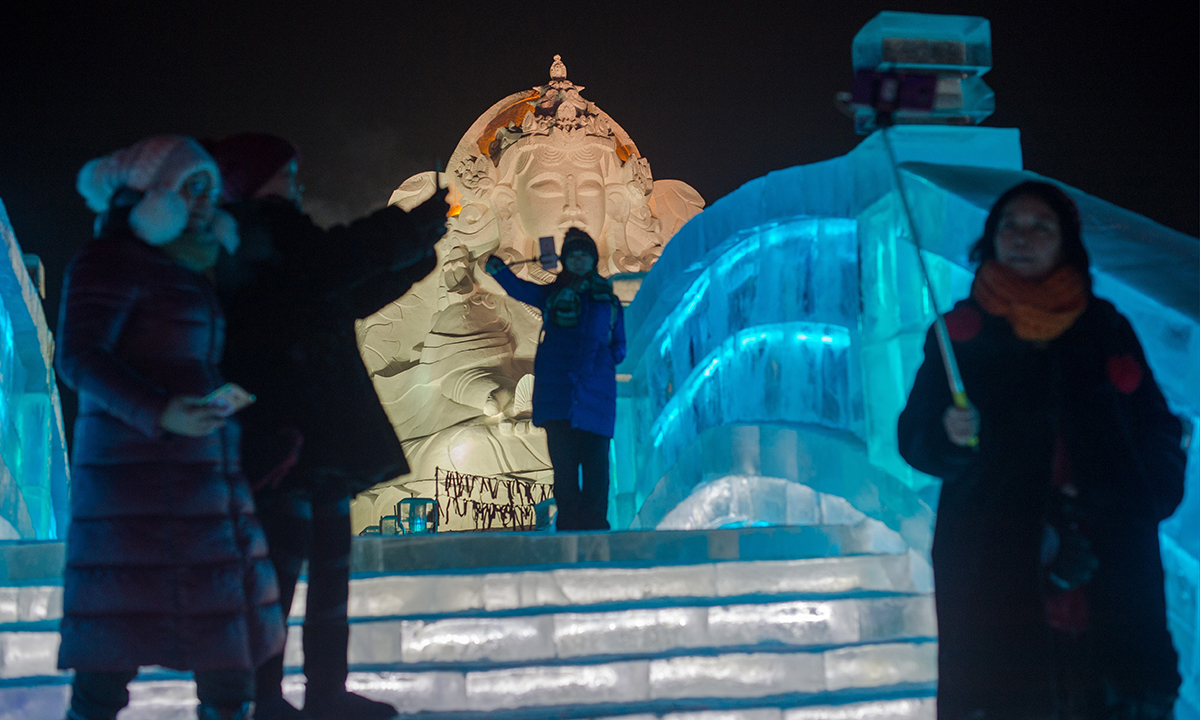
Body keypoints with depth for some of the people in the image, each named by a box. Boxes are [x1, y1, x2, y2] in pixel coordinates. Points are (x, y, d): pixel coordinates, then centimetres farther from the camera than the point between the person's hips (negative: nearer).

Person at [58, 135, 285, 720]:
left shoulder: (189, 273, 22)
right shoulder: (112, 260, -4)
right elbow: (78, 357, -14)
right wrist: (159, 414, -28)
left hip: (203, 469, 9)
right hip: (136, 467, -9)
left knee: (228, 632, 7)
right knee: (115, 644, -8)